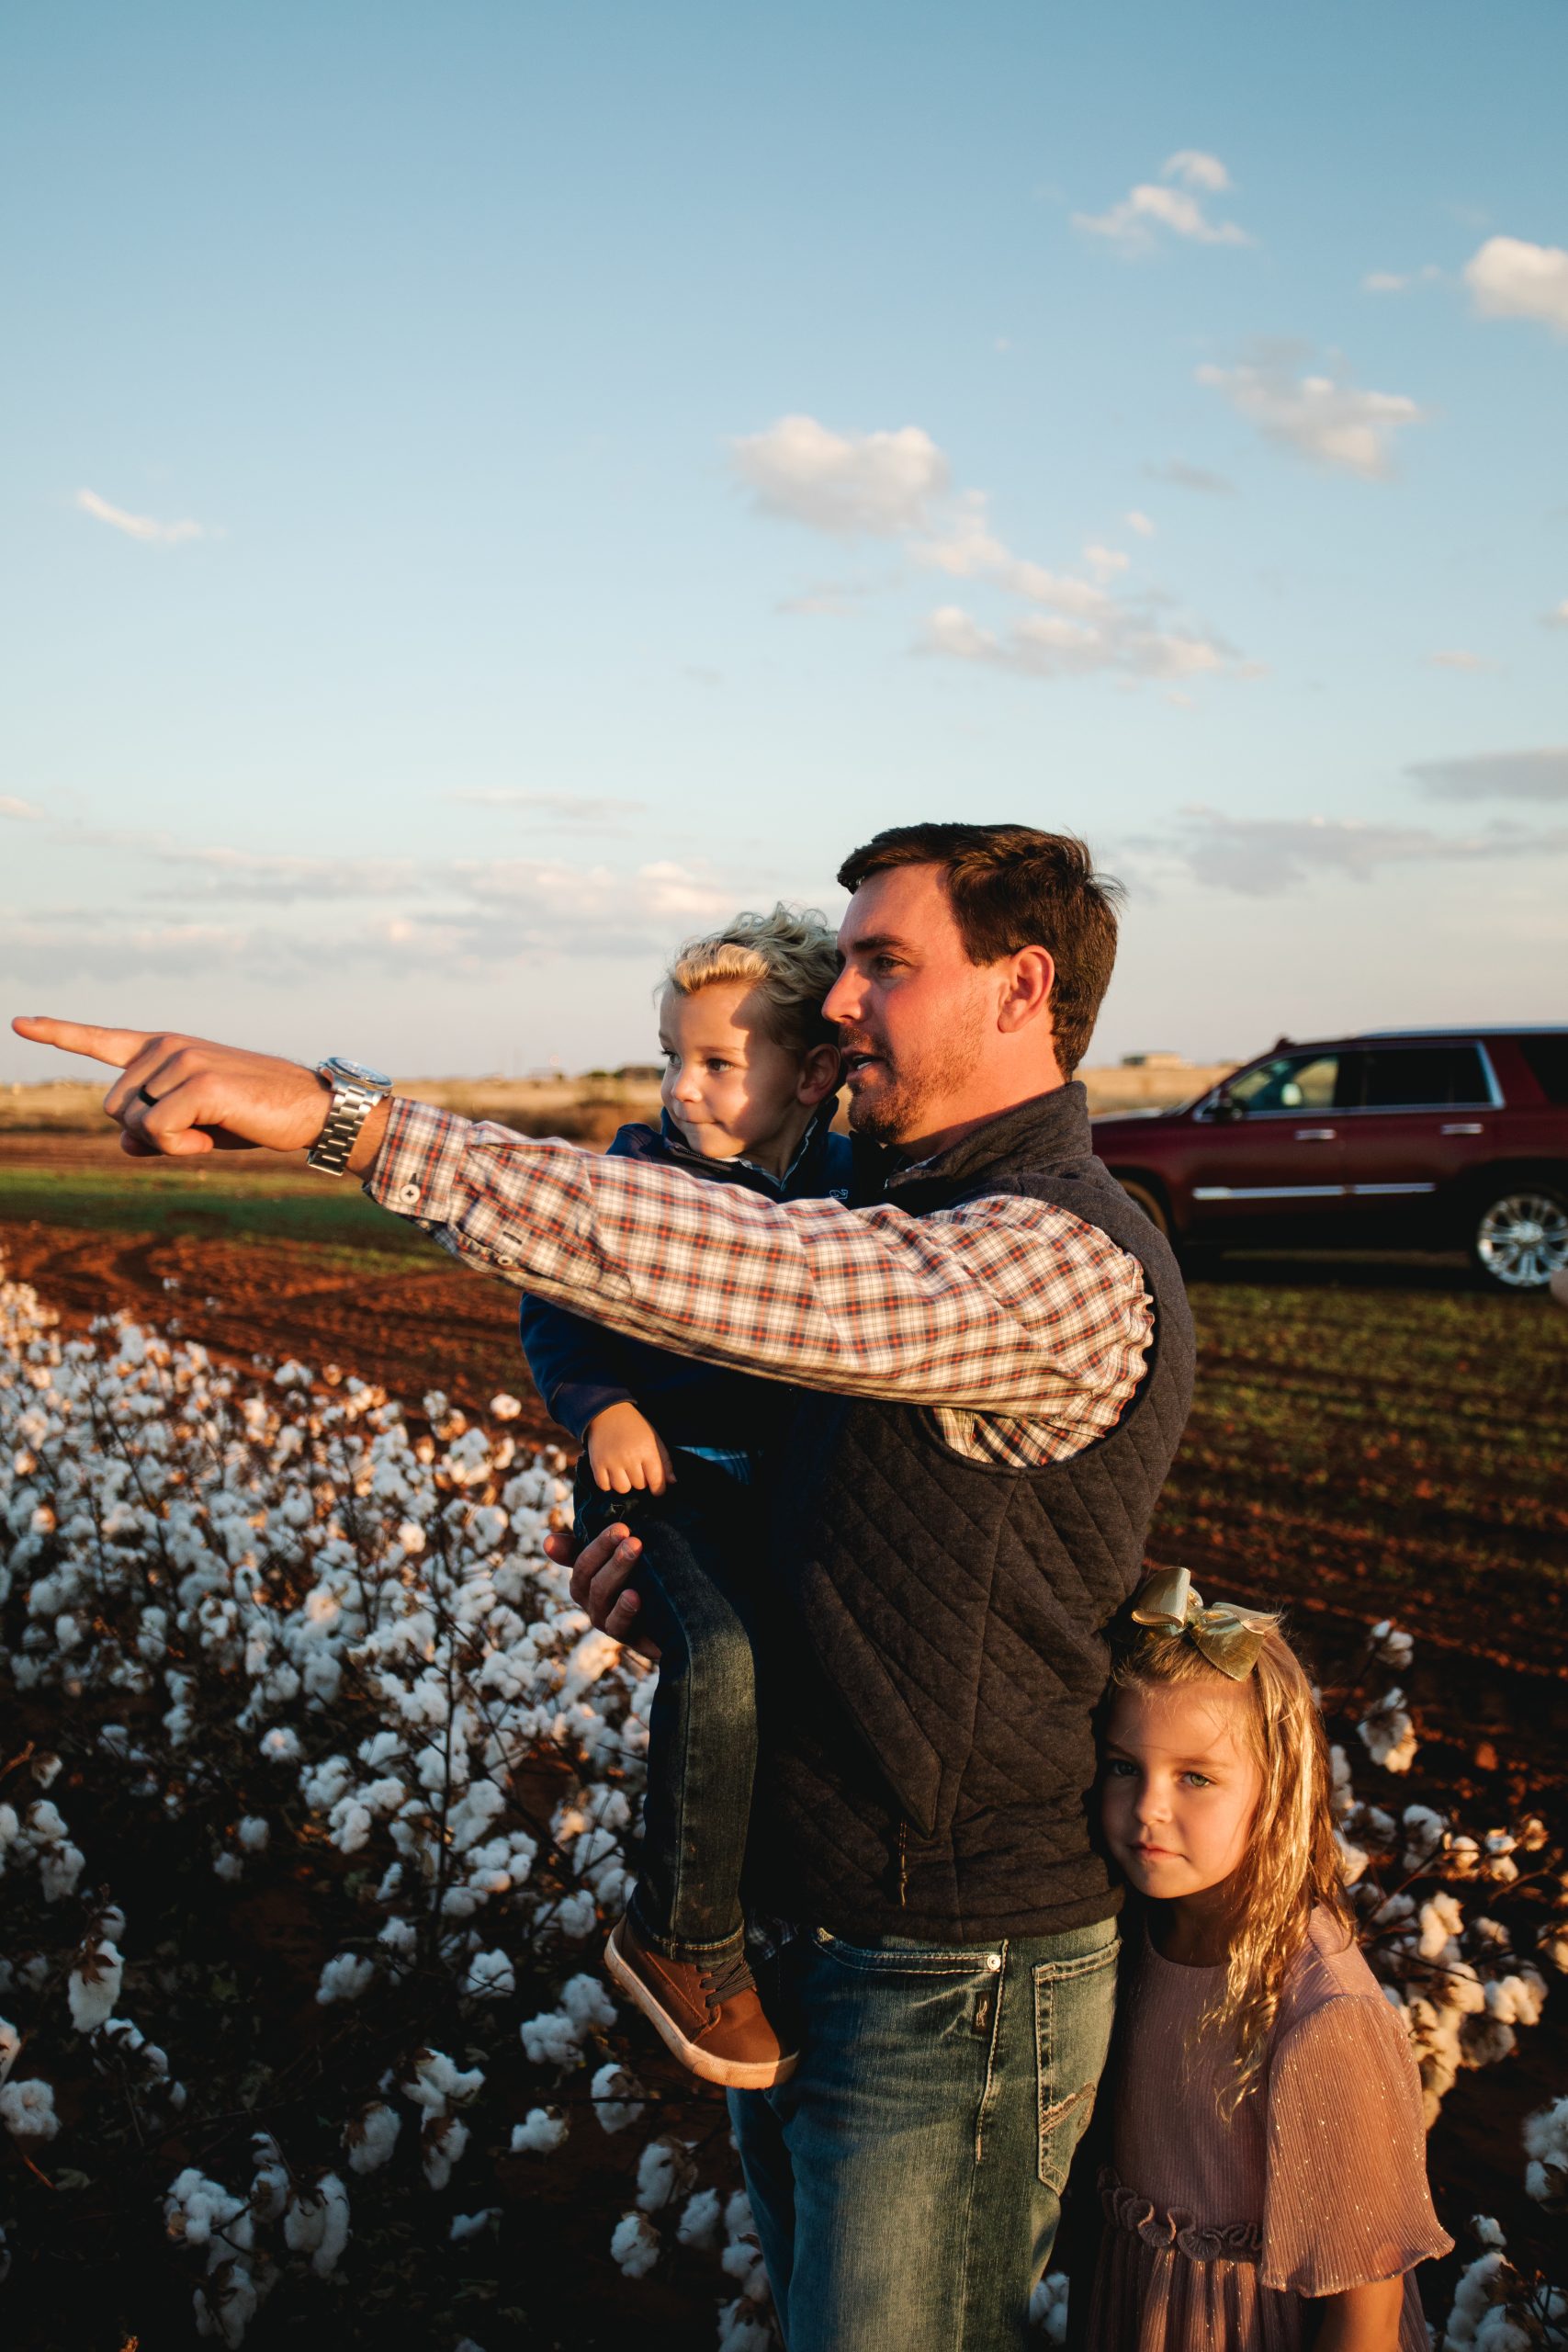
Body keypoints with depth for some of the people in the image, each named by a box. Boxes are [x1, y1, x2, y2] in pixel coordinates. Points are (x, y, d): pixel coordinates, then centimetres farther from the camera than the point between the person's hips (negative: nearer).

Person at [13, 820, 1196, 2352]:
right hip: (798, 1942, 9)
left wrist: (341, 1118, -40)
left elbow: (740, 1274, -40)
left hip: (955, 1991, -9)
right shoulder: (931, 1225, 9)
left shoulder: (1068, 1259, -23)